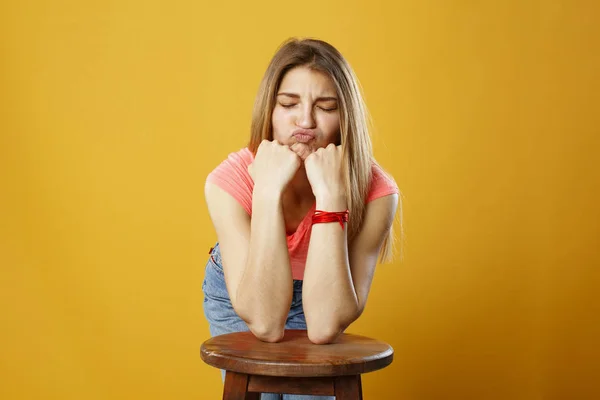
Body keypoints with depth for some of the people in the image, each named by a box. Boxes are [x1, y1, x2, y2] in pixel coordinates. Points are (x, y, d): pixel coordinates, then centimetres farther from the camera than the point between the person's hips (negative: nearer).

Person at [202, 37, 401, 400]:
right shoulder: (229, 181, -32)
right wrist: (268, 191, -46)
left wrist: (330, 196, -46)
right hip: (238, 291, 0)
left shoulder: (375, 191, -32)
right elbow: (265, 323, -39)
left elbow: (324, 327, -39)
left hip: (318, 294, 1)